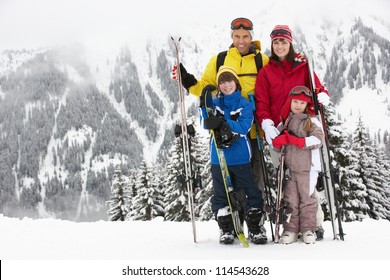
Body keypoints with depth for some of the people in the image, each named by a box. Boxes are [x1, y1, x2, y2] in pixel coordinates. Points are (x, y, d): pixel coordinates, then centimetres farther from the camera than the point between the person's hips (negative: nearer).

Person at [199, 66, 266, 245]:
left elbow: (244, 127, -14)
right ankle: (226, 229, 18)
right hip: (218, 157, 2)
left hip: (240, 158, -2)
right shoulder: (215, 104, 9)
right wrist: (204, 106, -18)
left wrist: (223, 124, -27)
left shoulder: (245, 104, 2)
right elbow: (206, 124, -4)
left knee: (251, 192, -1)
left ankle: (255, 228, 11)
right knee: (221, 194, 6)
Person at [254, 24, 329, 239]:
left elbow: (316, 88, 12)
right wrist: (267, 124, -11)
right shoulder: (265, 72, 13)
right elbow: (261, 103, 7)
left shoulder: (303, 67, 12)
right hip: (277, 131, 1)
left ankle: (315, 222, -2)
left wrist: (322, 96, -12)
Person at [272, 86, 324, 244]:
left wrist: (298, 140, -20)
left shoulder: (312, 121, 2)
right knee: (290, 199, 4)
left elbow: (317, 139, -11)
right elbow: (275, 141, 13)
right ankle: (290, 229, 10)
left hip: (307, 167, -3)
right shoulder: (284, 123, 13)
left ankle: (308, 229, 10)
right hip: (289, 167, 3)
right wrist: (279, 141, -11)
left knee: (307, 198, 2)